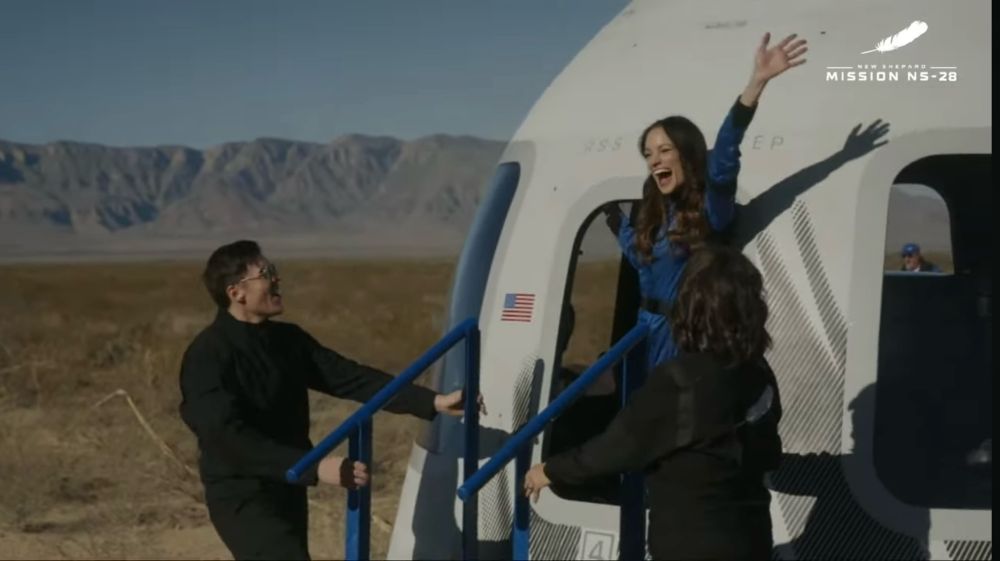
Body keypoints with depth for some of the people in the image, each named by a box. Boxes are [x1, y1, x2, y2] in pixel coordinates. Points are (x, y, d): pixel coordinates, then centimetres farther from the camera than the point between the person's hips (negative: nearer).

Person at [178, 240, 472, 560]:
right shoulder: (208, 355, -17)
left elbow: (350, 378, 2)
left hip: (287, 492, 8)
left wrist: (433, 402, -8)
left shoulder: (288, 339, 6)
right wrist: (314, 467, -34)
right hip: (242, 498, -8)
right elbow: (228, 435, -28)